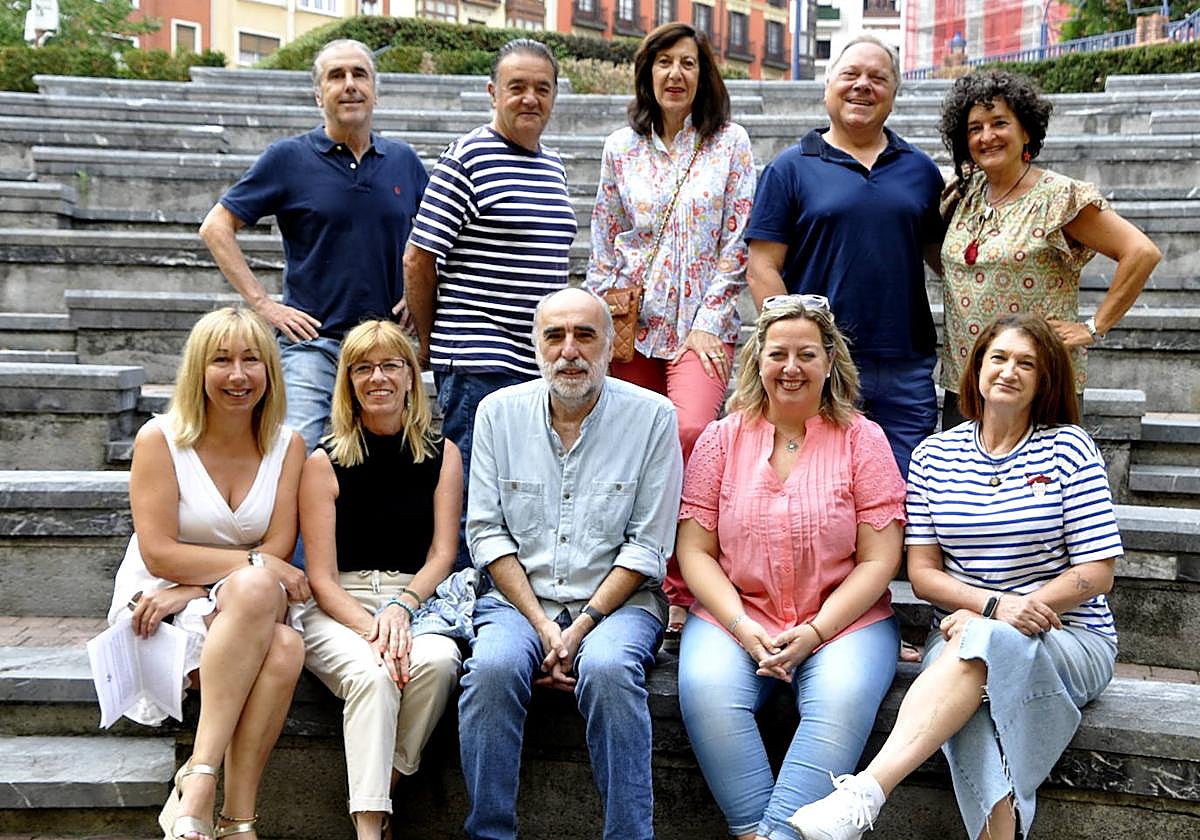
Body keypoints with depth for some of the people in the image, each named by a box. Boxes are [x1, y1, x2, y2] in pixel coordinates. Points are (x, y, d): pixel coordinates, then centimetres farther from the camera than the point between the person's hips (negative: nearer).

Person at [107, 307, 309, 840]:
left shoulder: (287, 445, 4)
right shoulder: (160, 440, -4)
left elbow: (279, 547, -3)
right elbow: (159, 555, -10)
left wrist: (194, 590, -16)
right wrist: (254, 565, -16)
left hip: (252, 607, 3)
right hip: (159, 601, -3)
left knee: (285, 650, -34)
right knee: (257, 588, -36)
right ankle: (200, 786, -35)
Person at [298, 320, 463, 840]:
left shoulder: (442, 456, 10)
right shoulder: (325, 463, 3)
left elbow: (442, 555, 3)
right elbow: (321, 577, -2)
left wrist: (400, 607, -16)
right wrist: (369, 626, -19)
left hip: (418, 601, 2)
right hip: (338, 609, -1)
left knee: (436, 661, -32)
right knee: (371, 675, -34)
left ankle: (381, 791, -14)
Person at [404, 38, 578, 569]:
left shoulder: (553, 165, 16)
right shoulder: (468, 158, -7)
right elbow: (418, 260, -7)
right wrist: (429, 344, 1)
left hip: (542, 363, 7)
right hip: (478, 362, -7)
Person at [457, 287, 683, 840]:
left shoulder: (652, 416, -1)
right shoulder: (499, 412, 6)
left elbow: (648, 546, -4)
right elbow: (486, 531, 3)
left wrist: (583, 626, -14)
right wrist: (542, 625, -9)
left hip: (618, 599, -2)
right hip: (519, 597, 2)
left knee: (608, 669, -33)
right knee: (492, 668, -29)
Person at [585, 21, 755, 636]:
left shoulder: (730, 143, 5)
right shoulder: (621, 148, 11)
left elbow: (738, 243, 1)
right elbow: (603, 245, 13)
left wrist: (709, 323, -6)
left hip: (703, 323, -2)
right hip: (632, 325, 3)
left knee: (690, 432, -24)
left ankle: (685, 589, -13)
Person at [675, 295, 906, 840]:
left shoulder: (862, 439, 4)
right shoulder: (723, 438, 8)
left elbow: (879, 560, 0)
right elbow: (694, 551, 5)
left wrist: (815, 632, -13)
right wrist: (744, 629, -11)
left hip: (844, 618, -1)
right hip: (735, 616, 1)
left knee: (843, 700, -31)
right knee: (706, 691, -28)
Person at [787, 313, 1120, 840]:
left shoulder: (1069, 448, 2)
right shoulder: (935, 455, 8)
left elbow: (1097, 571, -3)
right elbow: (923, 573, 5)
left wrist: (984, 620, -14)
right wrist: (995, 604, -17)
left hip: (1070, 636, -2)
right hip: (965, 634, 2)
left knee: (983, 645, -37)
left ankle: (863, 795, -49)